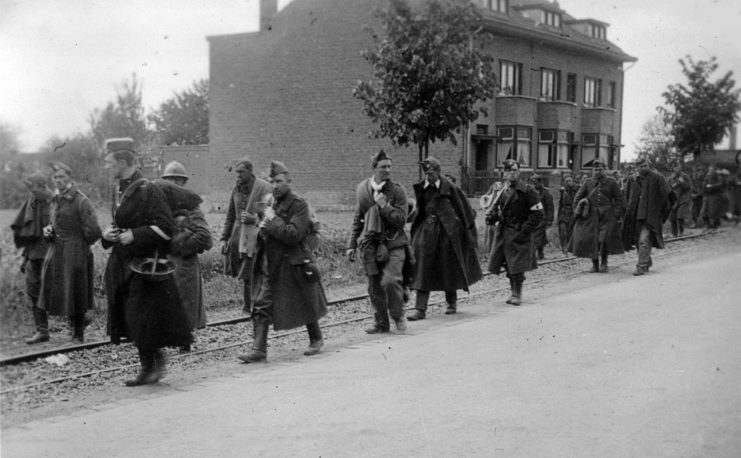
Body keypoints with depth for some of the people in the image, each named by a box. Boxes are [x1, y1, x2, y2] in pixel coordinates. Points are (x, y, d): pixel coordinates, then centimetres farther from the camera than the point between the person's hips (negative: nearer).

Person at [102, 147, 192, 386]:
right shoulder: (118, 190, 13)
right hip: (122, 263, 8)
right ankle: (149, 366, 20)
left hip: (145, 265, -8)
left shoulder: (148, 191, -14)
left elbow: (166, 229, -17)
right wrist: (108, 234, 6)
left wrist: (134, 235, -20)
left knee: (142, 319, -6)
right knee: (130, 319, 9)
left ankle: (152, 364, 10)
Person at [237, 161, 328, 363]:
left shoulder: (299, 205, -12)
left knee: (306, 306, 11)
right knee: (262, 306, -4)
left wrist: (272, 221, -19)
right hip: (270, 265, 6)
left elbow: (294, 235, -24)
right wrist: (263, 226, 0)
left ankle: (316, 339, 32)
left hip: (295, 265, -6)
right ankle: (259, 349, -4)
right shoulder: (270, 203, 9)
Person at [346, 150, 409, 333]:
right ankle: (381, 323, 20)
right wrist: (352, 244, 13)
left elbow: (401, 220, -8)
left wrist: (384, 206, -18)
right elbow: (358, 219, 16)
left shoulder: (397, 190, -4)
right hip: (370, 244, 3)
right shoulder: (363, 189, 7)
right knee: (374, 286, 5)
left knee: (390, 280, -18)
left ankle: (398, 315, 6)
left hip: (393, 244, -3)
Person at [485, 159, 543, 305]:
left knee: (517, 267, -7)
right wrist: (491, 217, -3)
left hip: (519, 234, -5)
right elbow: (494, 208, 20)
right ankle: (514, 292, 21)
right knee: (508, 266, 8)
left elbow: (537, 214, -7)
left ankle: (517, 294, 4)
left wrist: (525, 230, -14)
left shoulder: (528, 191, -6)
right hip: (502, 233, 5)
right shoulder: (502, 191, 11)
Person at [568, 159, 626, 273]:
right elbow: (577, 198, 12)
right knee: (590, 240, -3)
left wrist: (617, 215, -2)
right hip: (590, 217, 2)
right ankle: (595, 264, 12)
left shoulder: (611, 183, 4)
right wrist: (578, 212, 2)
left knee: (604, 239, -14)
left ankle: (604, 263, 5)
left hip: (606, 216, -2)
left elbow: (620, 199, 6)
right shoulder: (587, 184, 7)